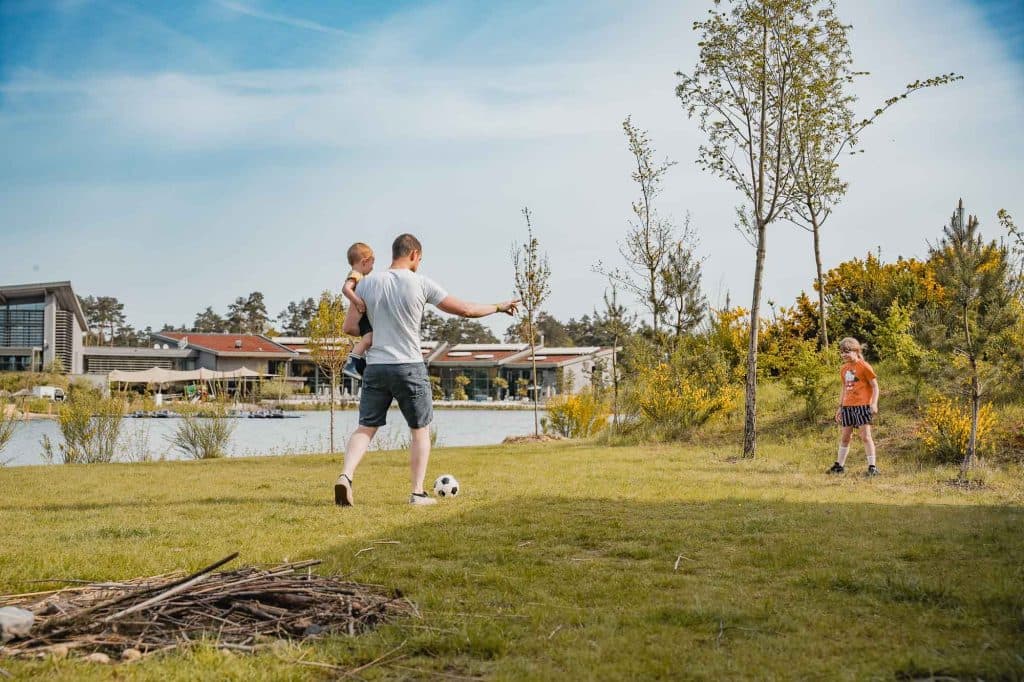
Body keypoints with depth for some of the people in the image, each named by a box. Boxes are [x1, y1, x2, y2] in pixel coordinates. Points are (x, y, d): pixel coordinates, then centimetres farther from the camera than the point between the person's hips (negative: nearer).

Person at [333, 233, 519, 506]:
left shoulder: (368, 283, 2)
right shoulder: (420, 283, -6)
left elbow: (350, 327, 2)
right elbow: (465, 309, 0)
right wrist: (498, 307, 15)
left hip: (375, 366, 3)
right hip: (409, 368, -2)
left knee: (365, 428, 8)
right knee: (420, 430, 13)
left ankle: (346, 475, -14)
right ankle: (418, 492, 11)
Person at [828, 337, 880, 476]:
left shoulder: (864, 366, -8)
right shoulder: (843, 369, 12)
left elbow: (875, 386, -7)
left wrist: (874, 404, -18)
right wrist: (840, 407, 20)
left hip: (862, 405, -7)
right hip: (847, 406, 7)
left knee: (865, 436, -8)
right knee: (844, 437, 11)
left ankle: (872, 467, -4)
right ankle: (839, 465, 18)